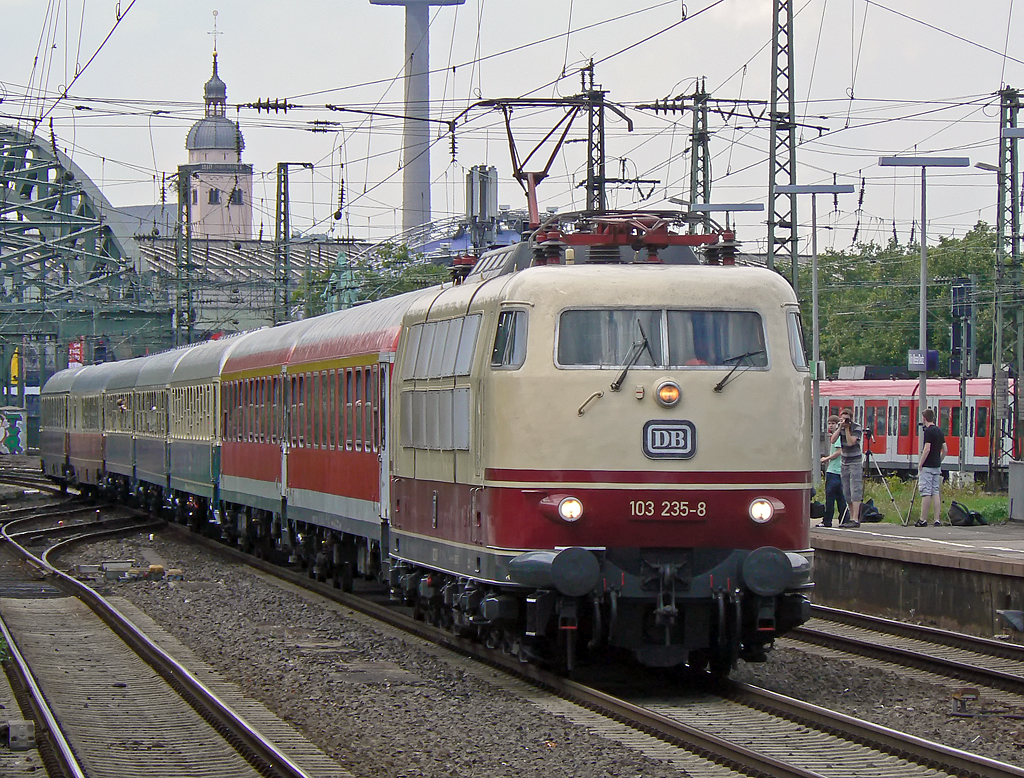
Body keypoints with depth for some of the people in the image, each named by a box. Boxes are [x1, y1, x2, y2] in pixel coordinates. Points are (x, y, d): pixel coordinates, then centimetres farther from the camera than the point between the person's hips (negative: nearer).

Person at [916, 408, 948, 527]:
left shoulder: (928, 431, -13)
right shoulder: (939, 431, 12)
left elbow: (927, 449, -19)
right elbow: (945, 450, 13)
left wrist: (920, 464, -12)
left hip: (927, 467, -8)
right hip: (937, 466, 8)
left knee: (926, 493, -6)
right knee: (935, 493, 7)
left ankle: (923, 520, -6)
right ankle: (937, 520, 2)